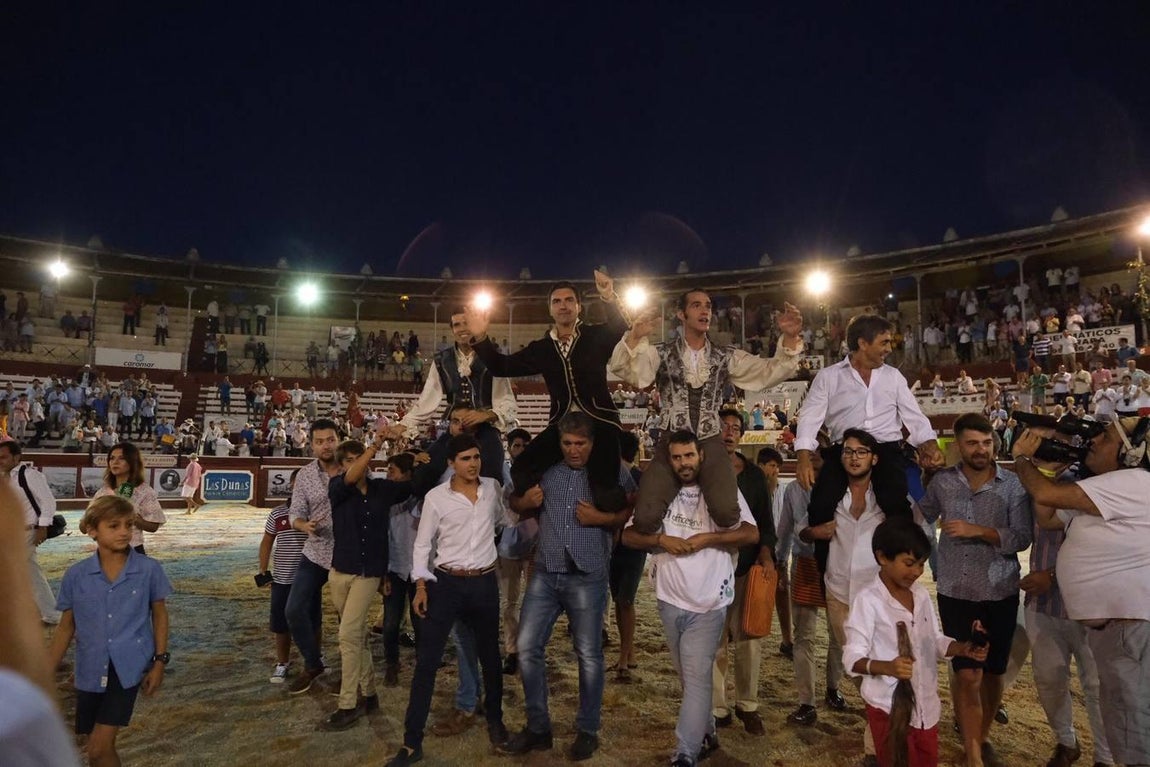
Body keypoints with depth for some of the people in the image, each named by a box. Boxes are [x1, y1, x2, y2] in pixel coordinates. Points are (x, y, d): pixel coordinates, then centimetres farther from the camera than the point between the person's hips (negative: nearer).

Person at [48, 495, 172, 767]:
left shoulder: (149, 569, -8)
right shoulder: (76, 575, -3)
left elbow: (159, 614, 2)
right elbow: (66, 627, 7)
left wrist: (160, 661, 0)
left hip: (128, 667, -3)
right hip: (90, 670, 3)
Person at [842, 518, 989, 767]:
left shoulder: (921, 595, 2)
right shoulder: (868, 600, -20)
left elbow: (936, 641, 11)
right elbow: (852, 657, -21)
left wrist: (964, 649, -8)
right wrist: (887, 667, -38)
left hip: (925, 703, 6)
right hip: (889, 705, -6)